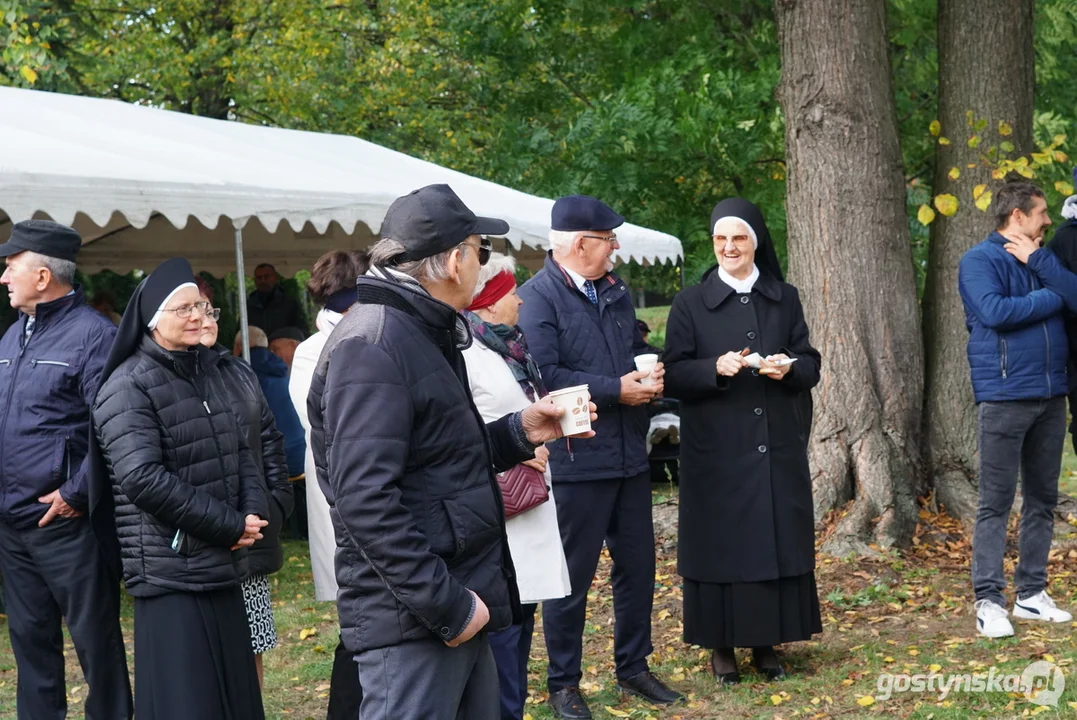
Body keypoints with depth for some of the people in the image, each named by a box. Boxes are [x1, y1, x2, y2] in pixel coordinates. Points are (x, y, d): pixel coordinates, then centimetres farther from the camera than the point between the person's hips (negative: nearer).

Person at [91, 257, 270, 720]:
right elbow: (142, 478, -21)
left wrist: (255, 510, -3)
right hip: (170, 572, -7)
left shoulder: (206, 370, 13)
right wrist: (230, 525, -17)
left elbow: (239, 450, 17)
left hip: (222, 564, 8)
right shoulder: (129, 387, -11)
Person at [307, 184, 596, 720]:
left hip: (457, 603, 10)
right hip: (413, 620, -10)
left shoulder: (424, 333, 16)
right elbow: (366, 500, -25)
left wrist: (519, 433, 10)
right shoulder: (373, 347, -17)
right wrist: (446, 604, -23)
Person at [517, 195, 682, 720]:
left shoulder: (616, 290, 12)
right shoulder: (537, 297, -13)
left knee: (637, 565, 15)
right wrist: (616, 390, -18)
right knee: (572, 575, 4)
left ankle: (633, 667, 31)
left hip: (629, 455, 7)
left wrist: (651, 372, 0)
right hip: (576, 459, -7)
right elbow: (544, 375, -22)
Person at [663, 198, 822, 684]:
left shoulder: (785, 298, 7)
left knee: (777, 538, 5)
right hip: (716, 448, -2)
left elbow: (810, 365, 8)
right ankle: (721, 646, 11)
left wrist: (787, 368, -14)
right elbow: (673, 375, -4)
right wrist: (715, 369, -21)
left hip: (778, 445, 3)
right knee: (720, 541, 0)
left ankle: (765, 642, 16)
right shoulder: (691, 303, 0)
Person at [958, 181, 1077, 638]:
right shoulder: (980, 260, -4)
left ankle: (1032, 593, 19)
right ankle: (988, 600, -1)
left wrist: (1039, 261, -8)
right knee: (996, 502, -5)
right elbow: (994, 311, -20)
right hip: (1005, 397, -7)